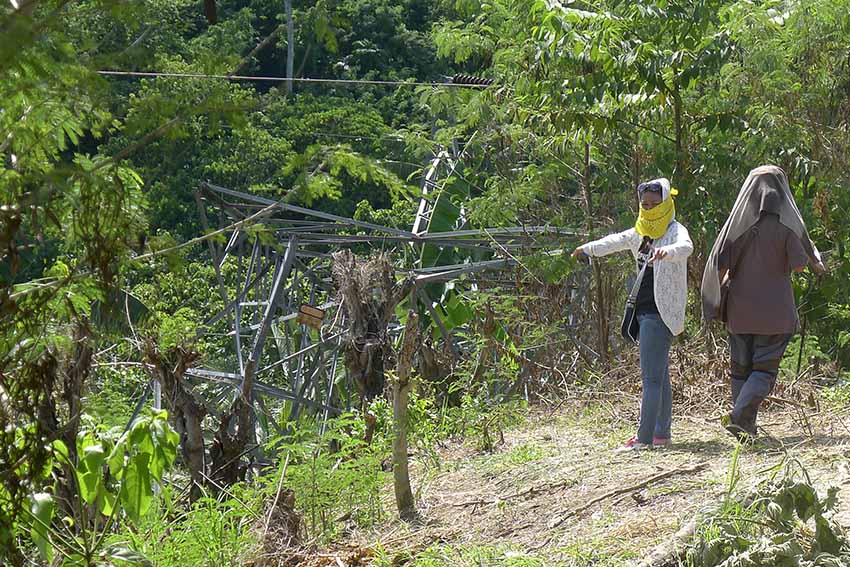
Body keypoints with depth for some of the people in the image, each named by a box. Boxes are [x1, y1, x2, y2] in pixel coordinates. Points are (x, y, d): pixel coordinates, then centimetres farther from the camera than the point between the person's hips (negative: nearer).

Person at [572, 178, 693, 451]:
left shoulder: (675, 231, -11)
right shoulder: (641, 232, 15)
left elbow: (685, 247, -33)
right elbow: (616, 241, 28)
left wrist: (665, 251, -52)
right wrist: (588, 248, 26)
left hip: (660, 312, -9)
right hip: (645, 310, 9)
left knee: (651, 376, -11)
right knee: (660, 375, 13)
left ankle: (644, 437, -13)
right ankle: (662, 434, 19)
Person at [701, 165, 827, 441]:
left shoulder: (739, 219, 0)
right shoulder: (786, 222, -7)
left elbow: (719, 262, -6)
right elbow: (799, 264, -11)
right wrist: (815, 261, 12)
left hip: (740, 307, 3)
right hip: (775, 309, -3)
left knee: (741, 367, 11)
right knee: (765, 368, 1)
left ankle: (747, 428, 13)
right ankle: (739, 417, -19)